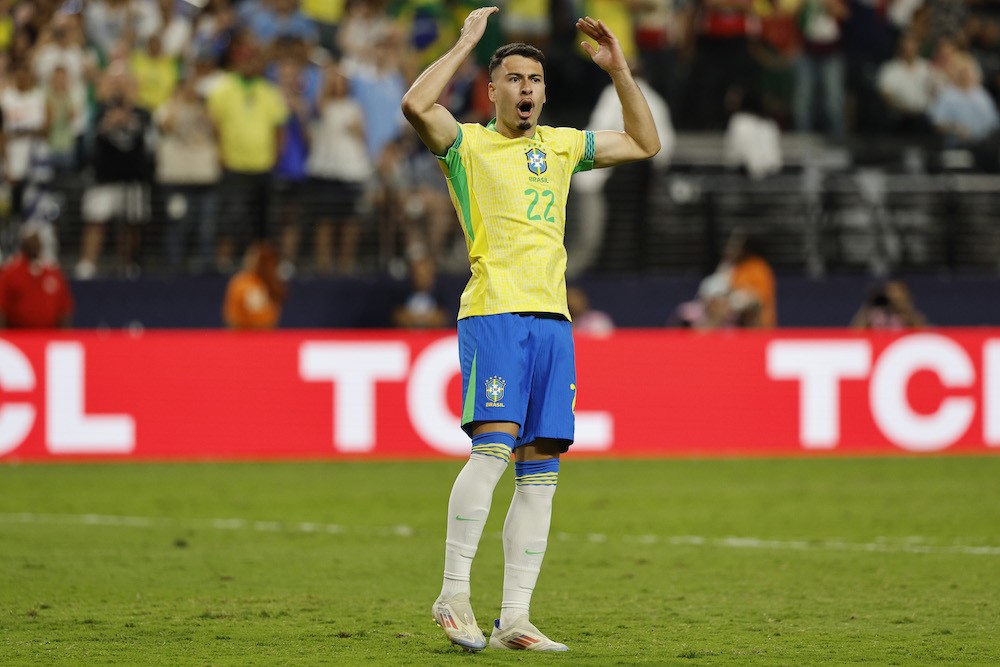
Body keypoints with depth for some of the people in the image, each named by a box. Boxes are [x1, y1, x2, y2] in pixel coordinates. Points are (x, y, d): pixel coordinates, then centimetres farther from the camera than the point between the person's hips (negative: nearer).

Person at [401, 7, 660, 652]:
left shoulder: (560, 146, 21)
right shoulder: (468, 144, 4)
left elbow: (645, 143, 29)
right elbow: (416, 105, -16)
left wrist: (619, 70, 20)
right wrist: (467, 42, -8)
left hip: (552, 317, 6)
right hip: (494, 311, -6)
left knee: (540, 470, 1)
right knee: (493, 445, -21)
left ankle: (514, 619, 2)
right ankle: (454, 594, -14)